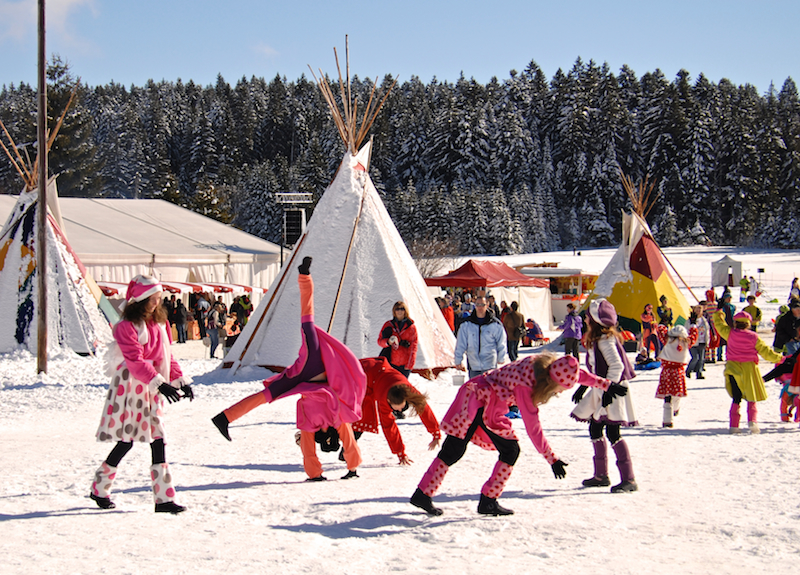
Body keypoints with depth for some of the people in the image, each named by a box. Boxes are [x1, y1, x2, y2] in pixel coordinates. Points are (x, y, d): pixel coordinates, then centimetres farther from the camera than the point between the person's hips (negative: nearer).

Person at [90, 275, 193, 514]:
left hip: (153, 390, 7)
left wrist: (180, 380, 5)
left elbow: (166, 355, 16)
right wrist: (160, 383, -29)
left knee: (158, 441, 0)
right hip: (131, 388, -7)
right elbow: (136, 361, -21)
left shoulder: (159, 323, 12)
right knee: (127, 441, -2)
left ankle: (164, 498, -2)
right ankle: (99, 489, 17)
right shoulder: (127, 327, -12)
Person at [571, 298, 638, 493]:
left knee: (612, 433, -11)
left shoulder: (605, 340, -17)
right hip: (600, 390, 11)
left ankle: (629, 479, -10)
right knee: (595, 430, 15)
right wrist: (583, 386, 26)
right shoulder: (597, 338, 13)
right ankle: (601, 475, 24)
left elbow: (616, 365, -23)